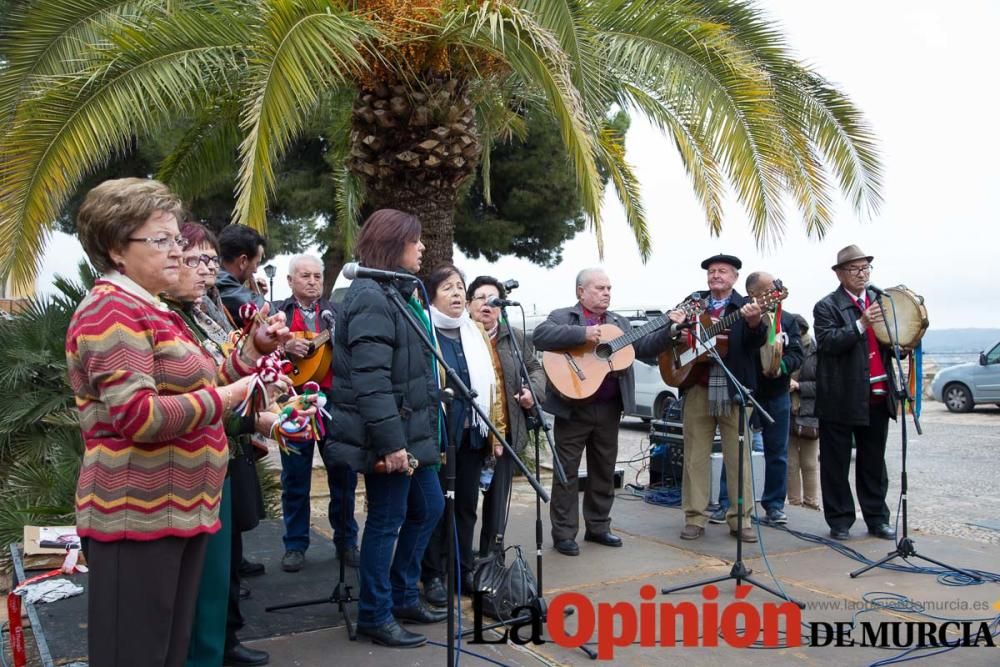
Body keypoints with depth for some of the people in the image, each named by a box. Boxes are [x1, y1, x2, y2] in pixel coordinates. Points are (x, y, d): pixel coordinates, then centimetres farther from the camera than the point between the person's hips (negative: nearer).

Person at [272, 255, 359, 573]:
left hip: (334, 400, 2)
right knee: (295, 477, 6)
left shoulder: (336, 312, 12)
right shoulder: (277, 312, 7)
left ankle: (346, 541, 20)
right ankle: (295, 544, 19)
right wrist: (285, 347, -18)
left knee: (343, 473, 6)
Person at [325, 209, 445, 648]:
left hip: (412, 429, 10)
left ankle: (403, 596, 31)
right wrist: (390, 441, -27)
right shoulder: (372, 297, -18)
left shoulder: (399, 292, 16)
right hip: (390, 435, -10)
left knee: (428, 508, 17)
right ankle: (375, 615, 17)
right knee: (386, 522, 1)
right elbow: (371, 379, -25)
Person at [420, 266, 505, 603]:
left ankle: (463, 570, 25)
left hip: (472, 433, 5)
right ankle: (433, 575, 17)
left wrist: (497, 430, 9)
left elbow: (492, 383, 13)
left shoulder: (476, 332, 11)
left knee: (466, 504, 13)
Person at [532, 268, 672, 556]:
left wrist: (670, 330, -4)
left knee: (604, 470, 14)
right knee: (567, 472, 1)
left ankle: (598, 527, 26)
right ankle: (564, 533, 9)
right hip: (573, 409, -6)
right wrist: (582, 334, -26)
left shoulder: (620, 323, 16)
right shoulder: (562, 317, -3)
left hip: (609, 409, 6)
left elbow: (644, 347, 10)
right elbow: (539, 336, -21)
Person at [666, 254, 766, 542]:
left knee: (738, 456, 4)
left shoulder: (745, 306, 1)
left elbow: (755, 343, -13)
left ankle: (741, 519, 13)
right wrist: (675, 322, -10)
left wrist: (754, 322, -36)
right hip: (697, 389, 3)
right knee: (695, 455, 5)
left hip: (734, 390, -2)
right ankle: (695, 518, 12)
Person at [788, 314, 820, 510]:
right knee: (790, 463, 7)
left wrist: (799, 386, -14)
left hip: (809, 415, -2)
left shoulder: (815, 352, -3)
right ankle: (794, 502, 16)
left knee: (810, 463, 6)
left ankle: (811, 503, 16)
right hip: (786, 414, 3)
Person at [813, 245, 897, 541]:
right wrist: (862, 324, -26)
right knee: (836, 463, 3)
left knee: (874, 461, 13)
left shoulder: (879, 300, 14)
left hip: (877, 395, 5)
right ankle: (840, 521, 13)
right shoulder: (827, 306, -3)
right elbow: (827, 342, -17)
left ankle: (877, 518, 22)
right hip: (842, 398, -5)